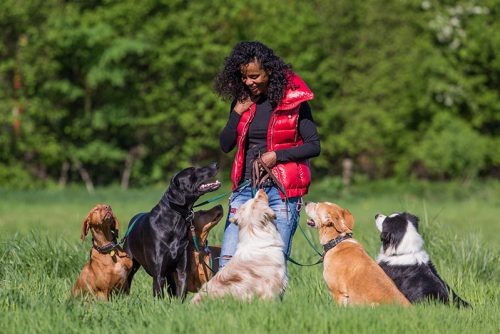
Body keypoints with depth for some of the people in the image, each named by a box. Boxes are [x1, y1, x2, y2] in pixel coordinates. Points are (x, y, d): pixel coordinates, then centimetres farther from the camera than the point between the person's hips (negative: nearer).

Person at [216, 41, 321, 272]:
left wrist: (277, 155, -14)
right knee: (227, 263, -3)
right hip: (245, 187, 4)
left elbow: (314, 146, -3)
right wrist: (237, 113, -3)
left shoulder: (293, 99, -3)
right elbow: (225, 145, 10)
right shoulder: (242, 100, 10)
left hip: (282, 190, -4)